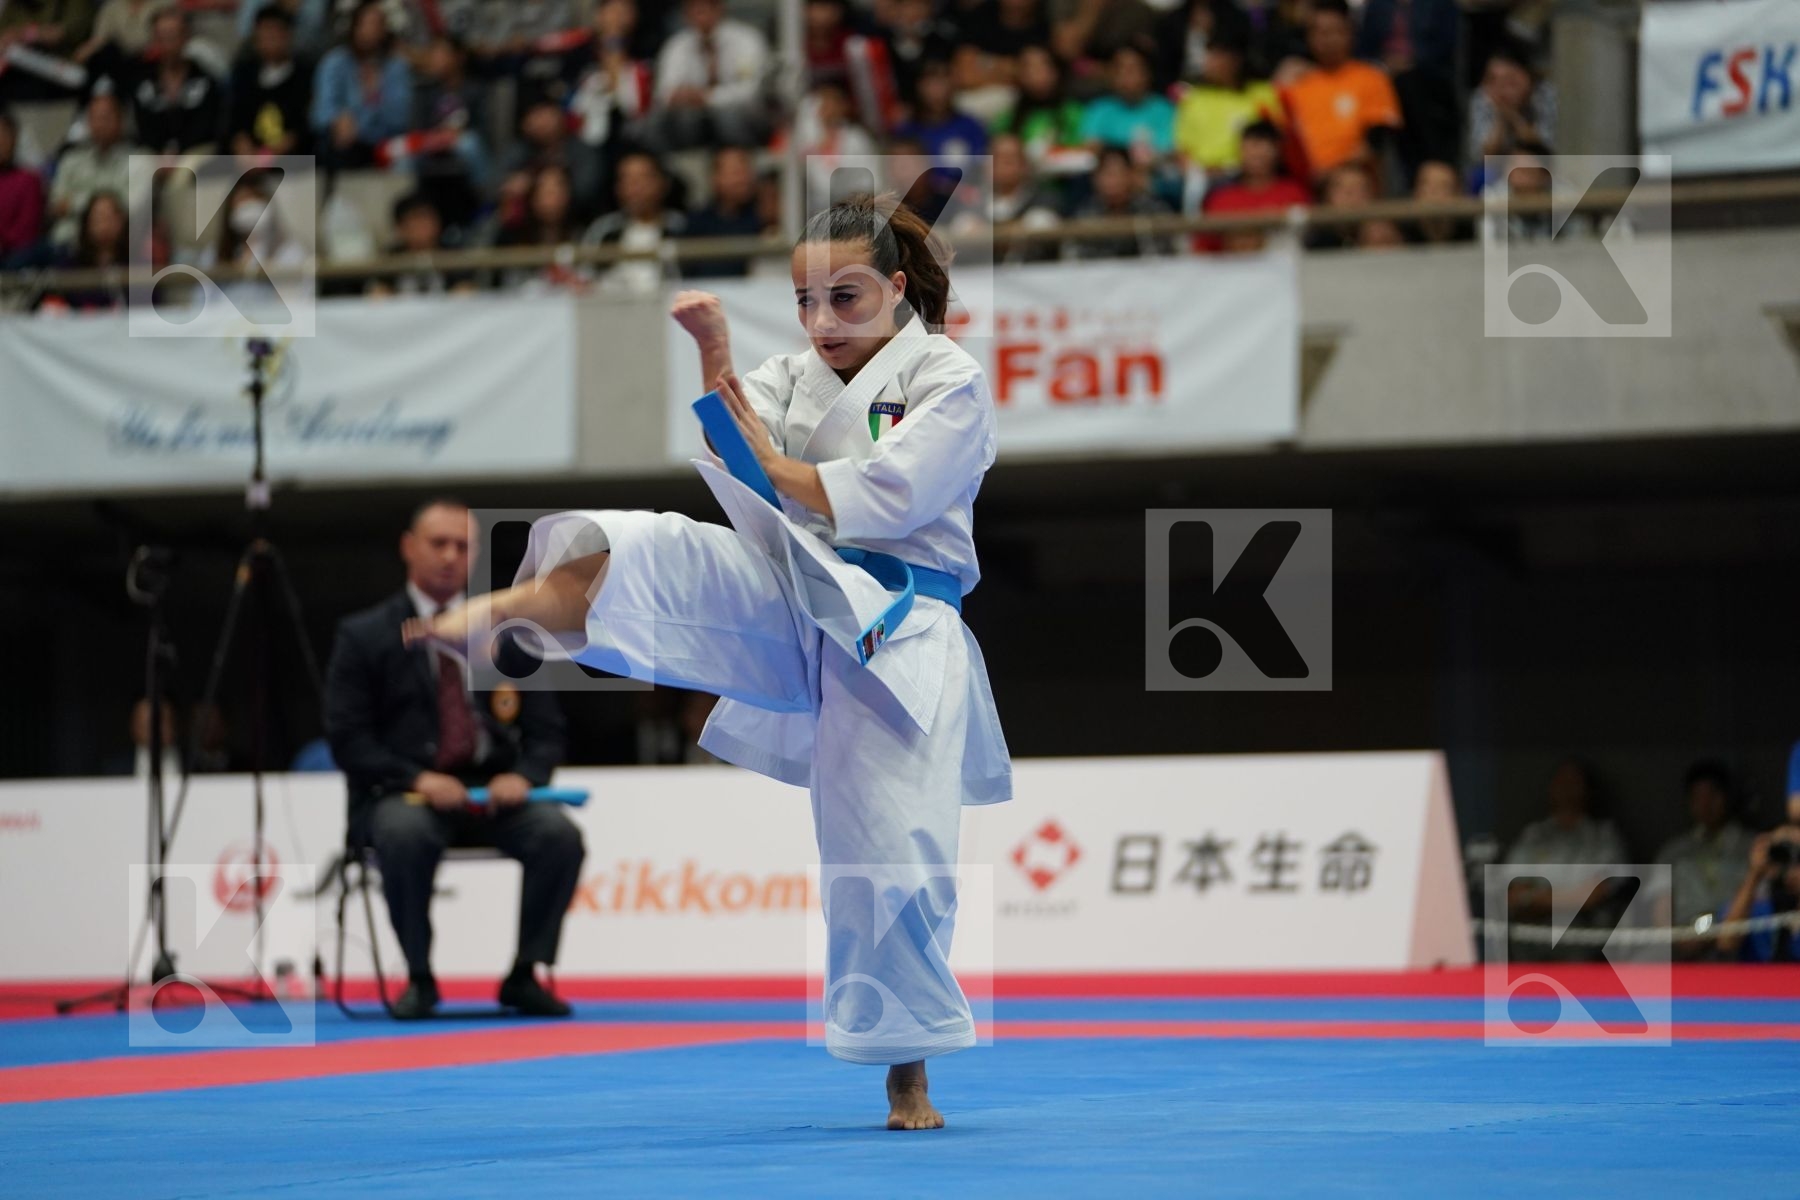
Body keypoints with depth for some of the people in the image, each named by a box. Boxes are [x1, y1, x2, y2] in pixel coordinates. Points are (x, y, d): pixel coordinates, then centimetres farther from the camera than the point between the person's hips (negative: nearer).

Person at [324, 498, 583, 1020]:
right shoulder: (364, 636, 5)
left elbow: (545, 729, 12)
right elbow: (347, 738, -2)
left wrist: (523, 776, -11)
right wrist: (418, 779, -18)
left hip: (493, 792, 3)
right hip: (403, 792, -3)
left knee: (560, 835, -28)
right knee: (404, 835, -38)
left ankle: (525, 975, -12)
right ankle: (419, 979, -19)